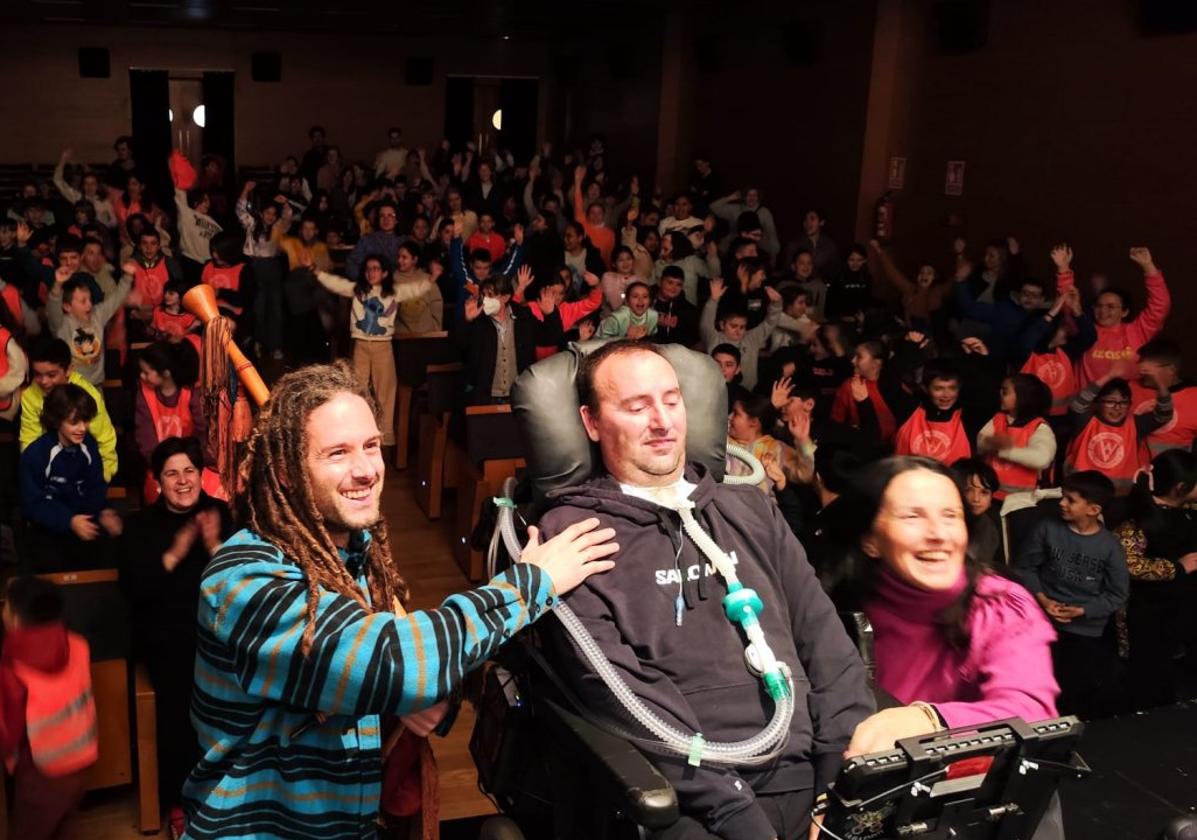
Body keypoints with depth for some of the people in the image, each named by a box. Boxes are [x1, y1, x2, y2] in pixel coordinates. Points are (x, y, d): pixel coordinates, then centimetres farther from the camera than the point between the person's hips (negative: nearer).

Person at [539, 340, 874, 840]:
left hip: (807, 775, 4)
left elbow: (823, 638, 12)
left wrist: (856, 769, -2)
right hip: (689, 794, -4)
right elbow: (617, 685, -9)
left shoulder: (750, 511, 17)